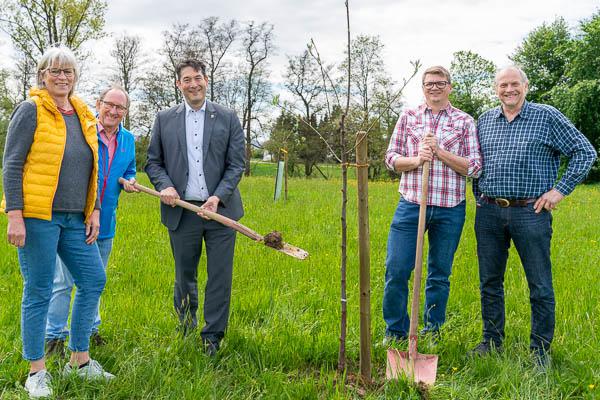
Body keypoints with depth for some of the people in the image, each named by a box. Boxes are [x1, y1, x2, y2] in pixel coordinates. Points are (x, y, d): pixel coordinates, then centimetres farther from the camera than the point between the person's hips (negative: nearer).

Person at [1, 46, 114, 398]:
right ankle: (37, 372, 15)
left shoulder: (84, 115, 13)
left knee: (94, 281, 9)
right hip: (37, 217, -7)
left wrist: (95, 211, 13)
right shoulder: (31, 110, -6)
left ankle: (79, 360, 24)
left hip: (75, 219, 7)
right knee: (39, 292, 1)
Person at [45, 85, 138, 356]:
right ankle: (54, 336, 12)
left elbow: (129, 171, 22)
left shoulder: (128, 140, 9)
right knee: (62, 282, -1)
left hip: (105, 222, 6)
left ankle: (90, 329, 34)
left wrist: (129, 181, -1)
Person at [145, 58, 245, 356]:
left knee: (220, 276, 1)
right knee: (184, 275, 12)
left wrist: (218, 197, -12)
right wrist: (164, 186, -9)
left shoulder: (228, 118, 5)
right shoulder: (164, 119, 9)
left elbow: (236, 164, 1)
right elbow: (153, 161, 11)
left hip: (220, 209, -1)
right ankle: (185, 330, 31)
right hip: (181, 211, 1)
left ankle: (212, 336, 13)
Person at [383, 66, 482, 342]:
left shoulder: (465, 122, 6)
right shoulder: (408, 117, 9)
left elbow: (475, 168, 0)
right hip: (410, 205, 0)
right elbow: (391, 158, 7)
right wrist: (416, 160, -13)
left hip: (450, 209, 0)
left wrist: (439, 152, -12)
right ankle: (395, 333, 14)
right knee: (396, 271, -3)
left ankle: (432, 332, 25)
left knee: (440, 275, 10)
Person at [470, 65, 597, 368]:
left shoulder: (547, 117, -2)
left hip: (530, 211, -4)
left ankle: (540, 349, 16)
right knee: (489, 282, 11)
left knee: (540, 286, 2)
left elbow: (585, 152, -1)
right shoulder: (484, 121, 11)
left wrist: (561, 189, -6)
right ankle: (491, 341, 25)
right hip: (489, 212, 4)